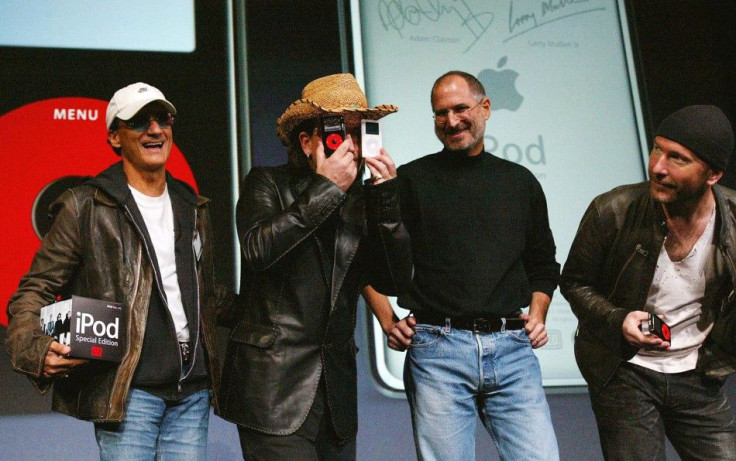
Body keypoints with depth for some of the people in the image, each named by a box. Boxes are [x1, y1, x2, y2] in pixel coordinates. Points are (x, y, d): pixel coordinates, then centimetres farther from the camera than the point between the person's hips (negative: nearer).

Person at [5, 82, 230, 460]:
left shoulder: (194, 209, 16)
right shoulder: (85, 207, -1)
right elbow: (34, 290, -3)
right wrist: (37, 351, -20)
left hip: (194, 391, 5)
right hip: (128, 391, -5)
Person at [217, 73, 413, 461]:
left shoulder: (361, 199, 10)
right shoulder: (266, 184, 0)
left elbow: (395, 281, 3)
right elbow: (257, 249, -19)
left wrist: (386, 197, -6)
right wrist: (326, 187, -14)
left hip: (337, 388, 5)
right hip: (274, 385, -4)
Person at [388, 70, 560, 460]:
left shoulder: (521, 182, 15)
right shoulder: (412, 179, 5)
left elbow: (543, 263, 24)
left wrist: (537, 314, 9)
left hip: (512, 348, 3)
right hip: (437, 347, -2)